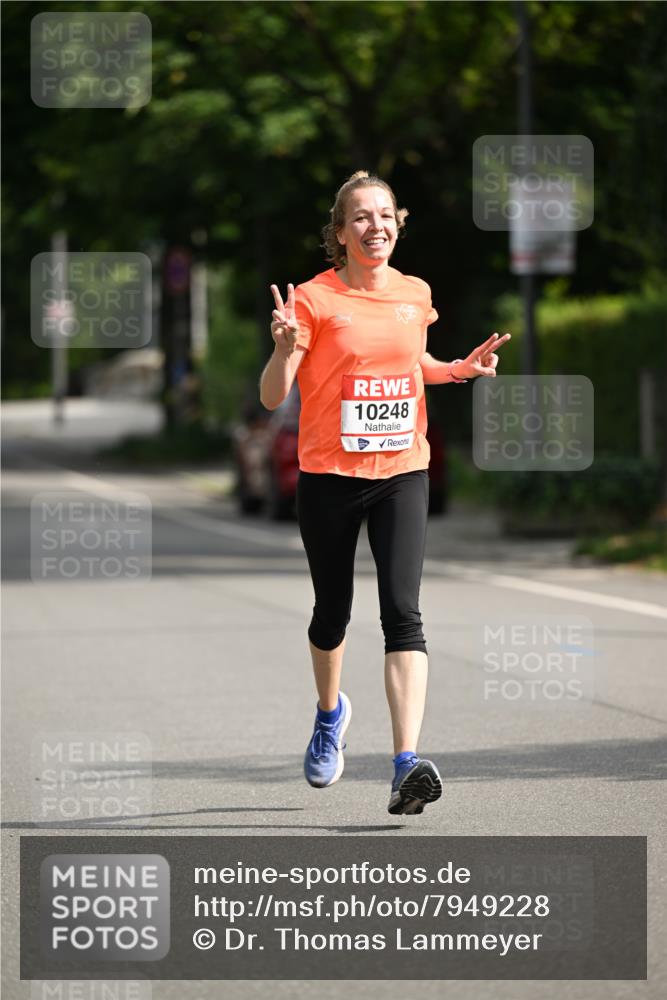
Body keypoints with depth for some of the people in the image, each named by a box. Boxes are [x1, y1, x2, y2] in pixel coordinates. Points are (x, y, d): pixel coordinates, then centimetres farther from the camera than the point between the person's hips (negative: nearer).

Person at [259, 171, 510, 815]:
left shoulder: (415, 295, 6)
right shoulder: (314, 299, -7)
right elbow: (272, 397, -8)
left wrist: (463, 368, 7)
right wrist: (285, 348, -27)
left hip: (401, 472, 2)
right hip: (328, 475, -2)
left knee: (402, 612, -13)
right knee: (333, 611, 13)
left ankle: (407, 763, -22)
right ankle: (330, 712, 45)